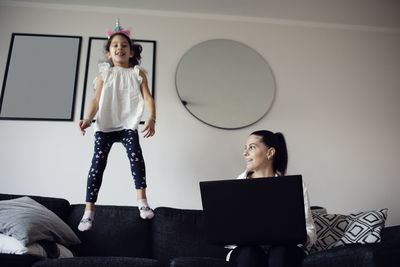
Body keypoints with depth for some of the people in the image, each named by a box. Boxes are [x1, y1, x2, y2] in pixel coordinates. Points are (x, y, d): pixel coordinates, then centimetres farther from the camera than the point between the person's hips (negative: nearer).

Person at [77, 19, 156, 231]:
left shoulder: (138, 74, 9)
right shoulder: (104, 74, 11)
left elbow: (147, 98, -1)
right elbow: (96, 99, 4)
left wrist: (151, 119, -18)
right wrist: (88, 119, -14)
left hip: (128, 124, 0)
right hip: (105, 125, 1)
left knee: (135, 154, -23)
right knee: (98, 161, -9)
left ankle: (142, 200, -15)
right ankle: (89, 210, -5)